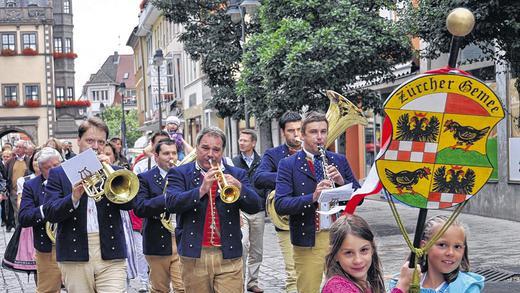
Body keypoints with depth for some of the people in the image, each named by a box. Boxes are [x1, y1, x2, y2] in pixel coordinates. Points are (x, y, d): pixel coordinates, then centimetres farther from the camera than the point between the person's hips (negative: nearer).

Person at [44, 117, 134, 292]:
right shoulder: (59, 173, 8)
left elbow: (128, 204, 0)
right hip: (75, 256, 0)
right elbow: (50, 213, -3)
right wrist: (74, 197, -20)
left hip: (111, 255, 0)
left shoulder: (114, 171, 13)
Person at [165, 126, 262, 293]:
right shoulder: (179, 174, 5)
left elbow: (255, 207, 0)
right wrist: (201, 189, -24)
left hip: (229, 256, 1)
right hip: (194, 256, 0)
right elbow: (171, 204, -11)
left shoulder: (237, 174, 10)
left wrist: (239, 187, -19)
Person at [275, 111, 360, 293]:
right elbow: (280, 205, -13)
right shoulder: (288, 165, -2)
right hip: (308, 241, -3)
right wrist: (312, 197, -27)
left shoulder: (339, 161, 9)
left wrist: (342, 181, -11)